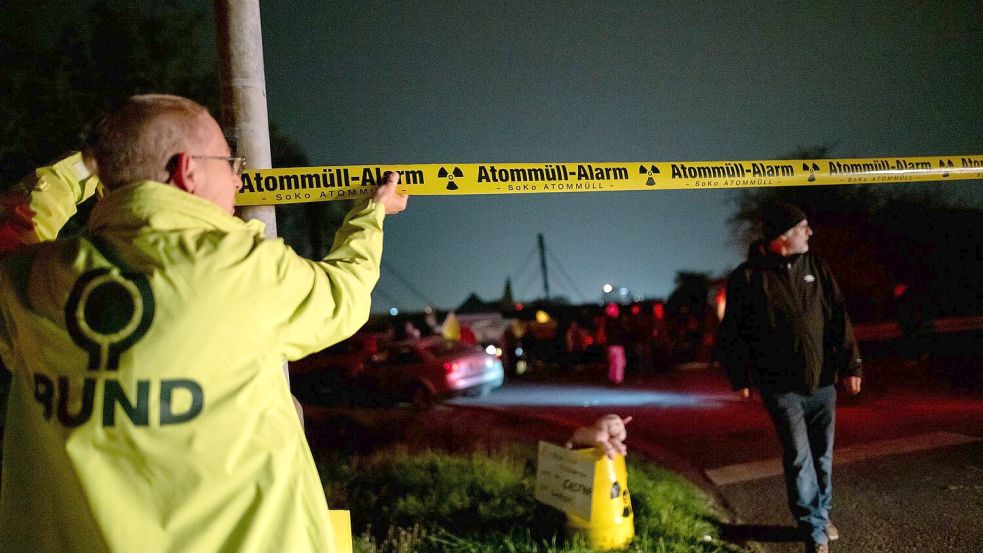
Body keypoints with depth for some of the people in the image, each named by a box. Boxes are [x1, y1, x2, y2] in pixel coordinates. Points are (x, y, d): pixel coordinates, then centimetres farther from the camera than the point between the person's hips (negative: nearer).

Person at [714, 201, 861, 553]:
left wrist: (850, 365, 2)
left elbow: (839, 321, 6)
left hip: (822, 382, 4)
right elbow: (731, 334, -3)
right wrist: (740, 378, -4)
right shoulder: (747, 277, -7)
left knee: (822, 457, 13)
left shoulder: (816, 269, 5)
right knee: (799, 458, -7)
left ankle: (821, 516, 32)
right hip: (781, 387, -4)